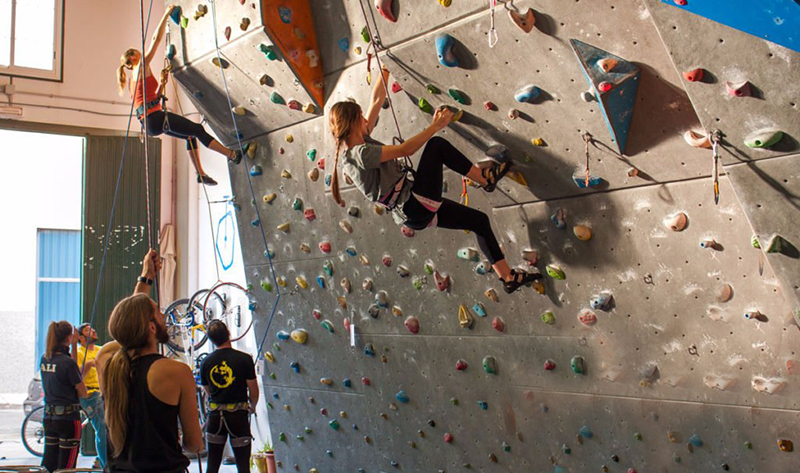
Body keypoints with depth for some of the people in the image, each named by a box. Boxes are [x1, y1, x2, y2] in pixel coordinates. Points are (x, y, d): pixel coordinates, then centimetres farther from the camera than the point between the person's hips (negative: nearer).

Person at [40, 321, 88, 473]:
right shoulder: (68, 362, -17)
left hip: (49, 416, 7)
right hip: (68, 417, -7)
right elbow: (83, 393, -11)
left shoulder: (44, 359, 3)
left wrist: (73, 346, 13)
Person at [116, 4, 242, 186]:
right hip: (155, 117, -9)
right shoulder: (142, 67, -1)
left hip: (148, 122, 9)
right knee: (197, 129, -6)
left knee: (190, 134, 18)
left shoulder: (133, 79, 23)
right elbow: (156, 39, -2)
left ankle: (200, 173, 13)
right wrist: (166, 14, 4)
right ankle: (233, 155, -5)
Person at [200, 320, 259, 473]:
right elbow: (253, 390, -6)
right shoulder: (244, 359, -11)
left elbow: (208, 392, 11)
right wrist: (252, 406, 14)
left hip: (215, 415, 3)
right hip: (238, 415, -3)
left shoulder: (206, 362, 0)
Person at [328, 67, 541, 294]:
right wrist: (436, 125, -16)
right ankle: (485, 178, 7)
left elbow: (377, 101, 16)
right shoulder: (360, 154, -18)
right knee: (436, 145, -9)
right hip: (414, 205, -10)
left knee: (479, 220, 11)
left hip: (412, 213, 10)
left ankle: (508, 277, 16)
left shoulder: (359, 141, 10)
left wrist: (385, 71, 18)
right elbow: (405, 150, -20)